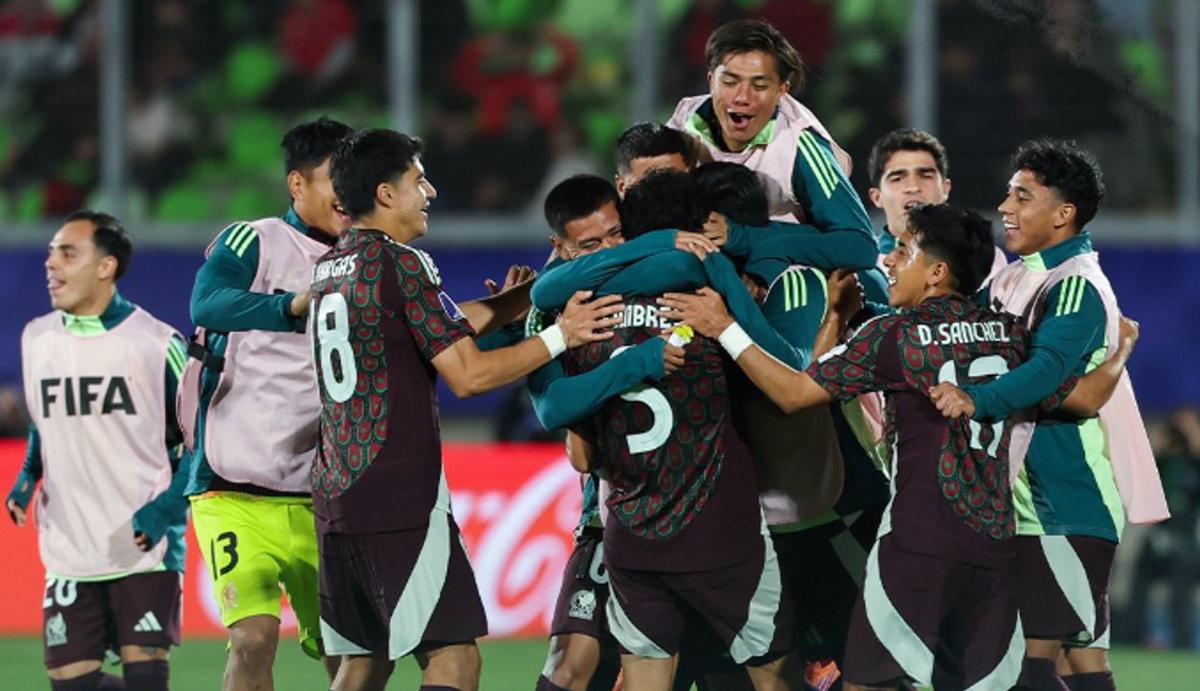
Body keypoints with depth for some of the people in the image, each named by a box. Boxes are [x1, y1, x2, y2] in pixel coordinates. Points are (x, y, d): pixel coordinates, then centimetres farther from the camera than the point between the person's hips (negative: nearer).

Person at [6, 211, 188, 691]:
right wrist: (27, 478, 6)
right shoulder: (36, 339, 8)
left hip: (146, 549, -4)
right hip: (68, 555, 4)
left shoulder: (156, 343, -6)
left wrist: (167, 507, -13)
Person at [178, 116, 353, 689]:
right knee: (254, 638, -19)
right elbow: (208, 303, -26)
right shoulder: (256, 243, -5)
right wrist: (296, 305, -42)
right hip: (237, 491, -6)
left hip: (317, 501, 6)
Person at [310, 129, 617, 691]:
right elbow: (468, 375, -13)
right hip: (400, 498, -9)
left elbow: (445, 325, 23)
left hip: (335, 497, 9)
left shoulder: (328, 268, 17)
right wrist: (557, 338, -3)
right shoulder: (400, 264, -10)